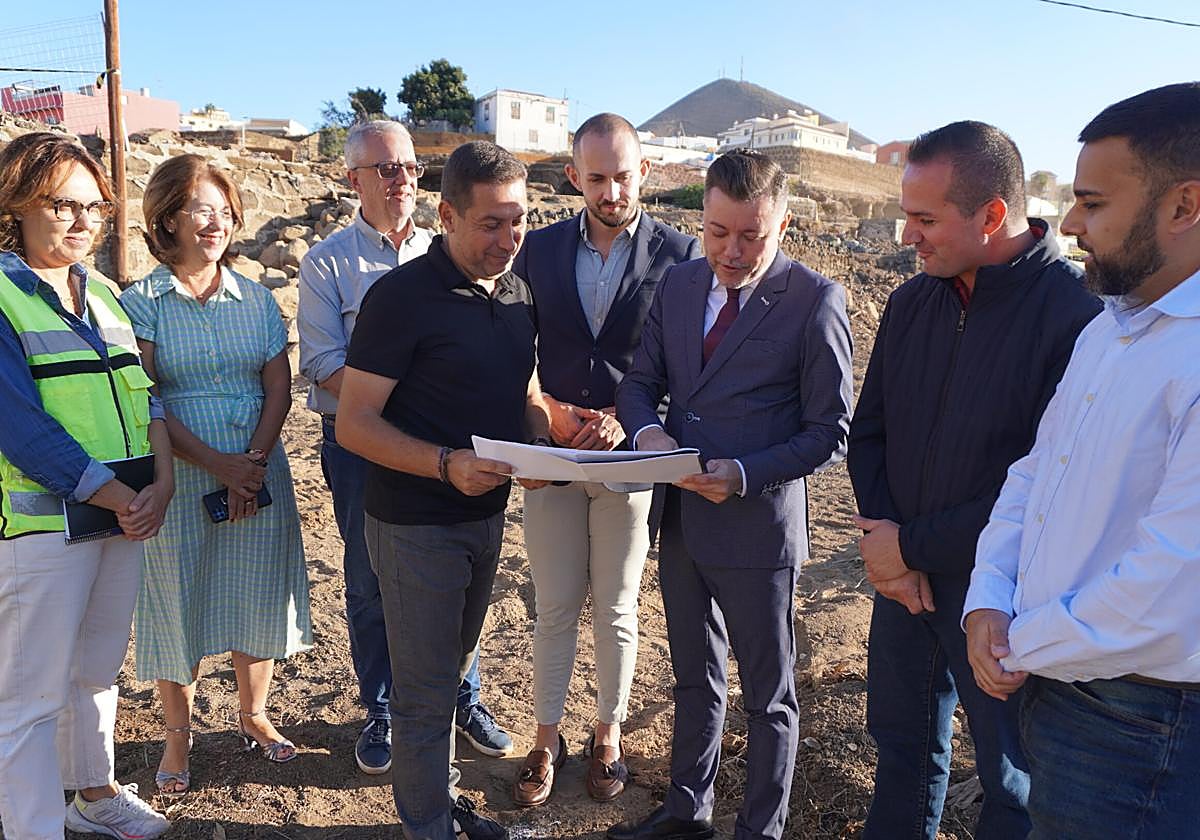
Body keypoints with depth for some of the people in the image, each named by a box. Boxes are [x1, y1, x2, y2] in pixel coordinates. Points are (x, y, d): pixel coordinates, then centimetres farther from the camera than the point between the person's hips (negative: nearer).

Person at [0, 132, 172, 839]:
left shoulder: (102, 295, 11)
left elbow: (144, 393, 8)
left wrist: (162, 483, -7)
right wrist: (115, 496, -16)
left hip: (128, 513, 7)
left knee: (98, 668, 21)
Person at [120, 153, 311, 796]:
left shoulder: (256, 298, 6)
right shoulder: (139, 303, -3)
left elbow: (279, 385, 3)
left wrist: (255, 460, -10)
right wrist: (216, 464, -15)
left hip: (259, 474, 3)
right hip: (177, 478, -2)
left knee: (256, 595, 11)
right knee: (178, 600, 8)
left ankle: (253, 714, 31)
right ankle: (178, 733, 27)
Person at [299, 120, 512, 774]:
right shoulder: (328, 263, 0)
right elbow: (324, 364, -8)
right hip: (360, 445, -2)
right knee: (371, 586, 9)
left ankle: (464, 700, 29)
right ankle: (381, 714, 27)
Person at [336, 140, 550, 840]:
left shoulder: (519, 293, 4)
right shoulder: (402, 296, -17)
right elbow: (354, 423, -17)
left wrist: (542, 443, -7)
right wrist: (446, 464, -31)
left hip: (487, 514, 7)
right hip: (416, 525, -6)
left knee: (453, 670, 22)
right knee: (426, 690, 7)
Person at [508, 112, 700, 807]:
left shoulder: (680, 253, -4)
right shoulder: (539, 249, 3)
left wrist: (628, 420, -16)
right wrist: (548, 409, -11)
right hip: (551, 455, 2)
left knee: (616, 612, 12)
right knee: (555, 609, 12)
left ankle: (609, 736, 33)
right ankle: (548, 740, 30)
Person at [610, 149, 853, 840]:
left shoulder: (815, 300, -12)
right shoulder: (678, 285, 4)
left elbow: (830, 433, -12)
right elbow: (640, 382, 10)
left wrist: (745, 474, -25)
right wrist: (646, 430, -13)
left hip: (758, 526, -5)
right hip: (680, 521, 6)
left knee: (769, 694, 14)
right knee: (694, 678, 24)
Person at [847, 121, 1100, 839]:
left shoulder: (1079, 315, -20)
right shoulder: (913, 301, 1)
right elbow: (869, 430, 6)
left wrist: (913, 545, -16)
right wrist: (884, 537, -9)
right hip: (903, 575, 6)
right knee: (901, 740, 23)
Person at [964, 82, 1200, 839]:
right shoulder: (1109, 328, 7)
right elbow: (1034, 472, 11)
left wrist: (1021, 648, -13)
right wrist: (988, 603, -3)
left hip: (1135, 718, -8)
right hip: (1044, 678, 8)